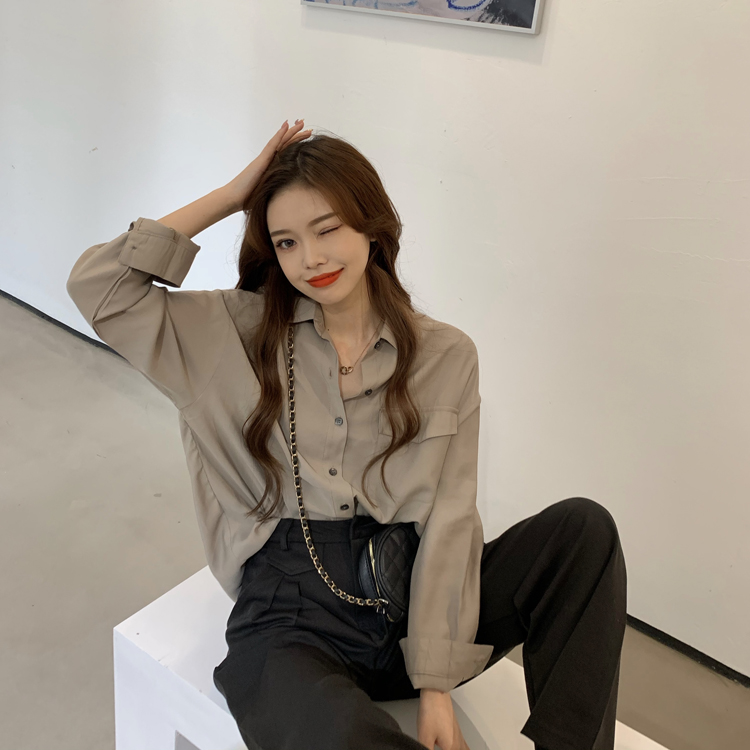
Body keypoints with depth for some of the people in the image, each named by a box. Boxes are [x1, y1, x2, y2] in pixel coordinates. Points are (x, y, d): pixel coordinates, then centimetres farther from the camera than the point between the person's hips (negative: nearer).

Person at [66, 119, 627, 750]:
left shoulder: (446, 356, 5)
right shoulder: (238, 332, 7)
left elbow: (448, 518, -1)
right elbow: (98, 285, -1)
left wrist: (435, 684, -8)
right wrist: (231, 195, 0)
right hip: (290, 614, -2)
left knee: (584, 527, -19)